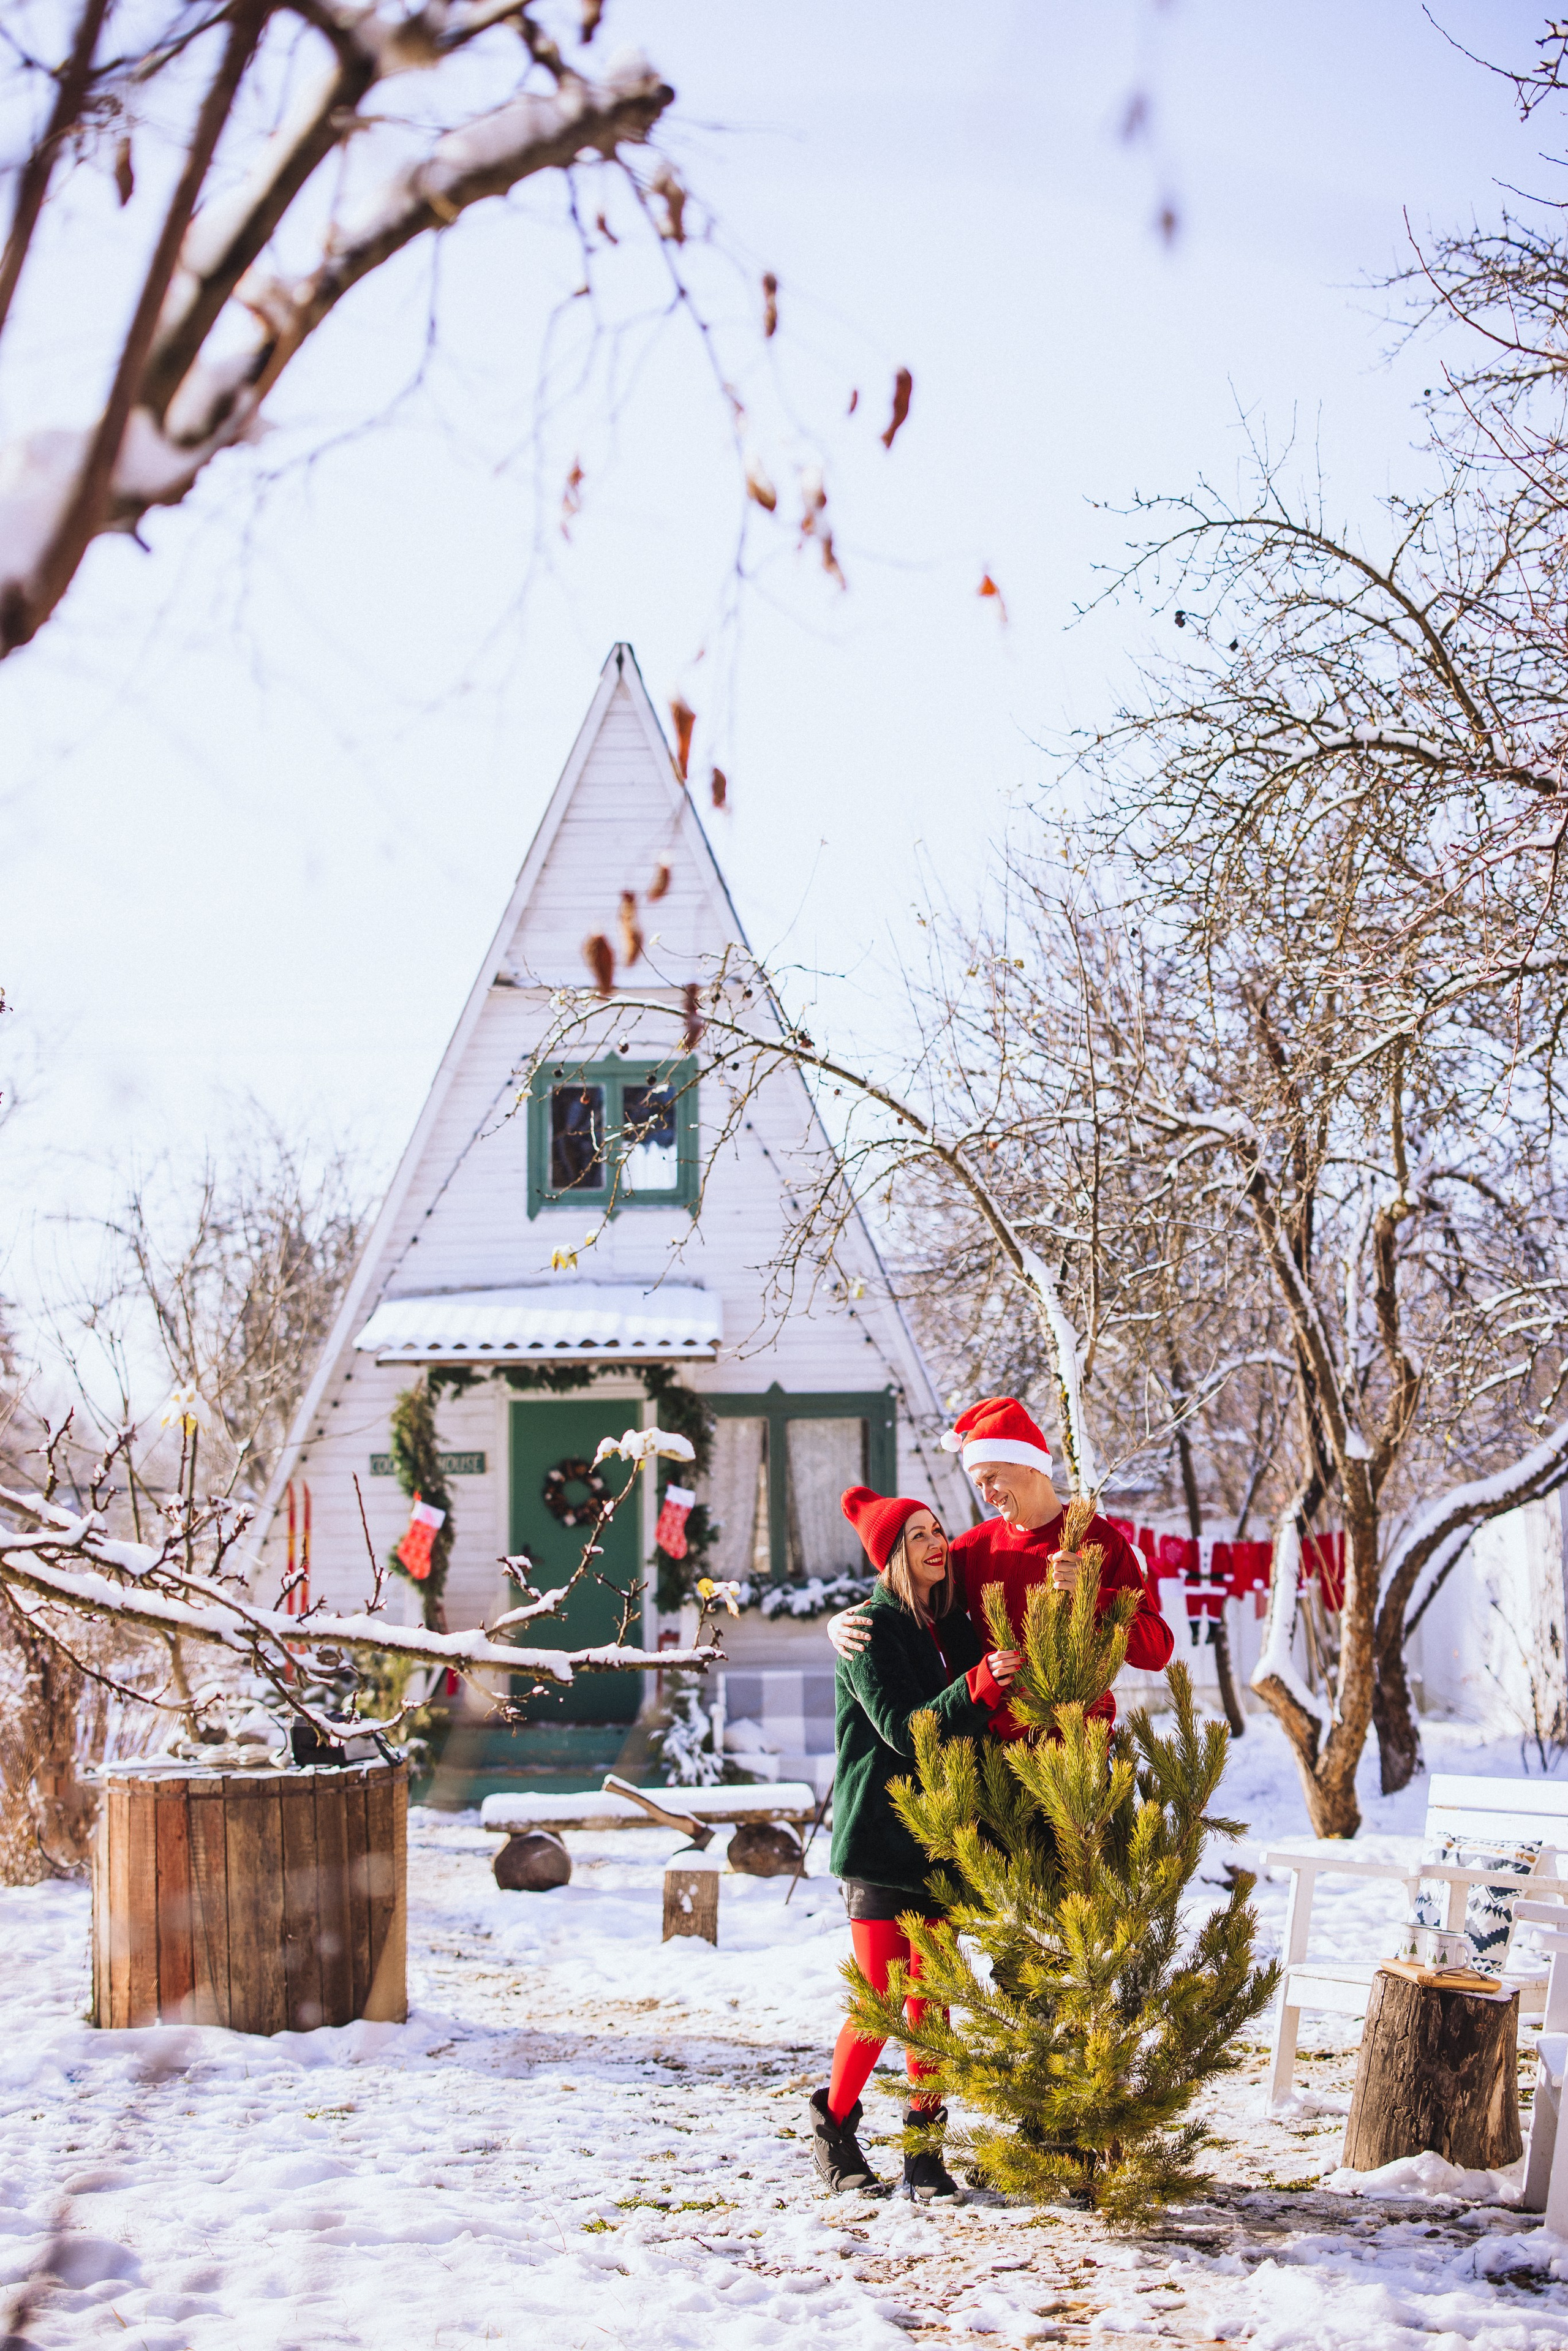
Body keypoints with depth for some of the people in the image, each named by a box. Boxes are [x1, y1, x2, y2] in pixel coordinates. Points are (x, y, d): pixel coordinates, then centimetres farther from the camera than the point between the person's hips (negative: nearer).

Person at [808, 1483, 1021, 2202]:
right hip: (880, 1838, -6)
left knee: (932, 2000, 6)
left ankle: (925, 2146, 14)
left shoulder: (953, 1625, 12)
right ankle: (834, 2123, 16)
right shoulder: (872, 1631, -9)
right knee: (881, 2001, -5)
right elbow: (904, 1730, -19)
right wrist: (980, 1684, -30)